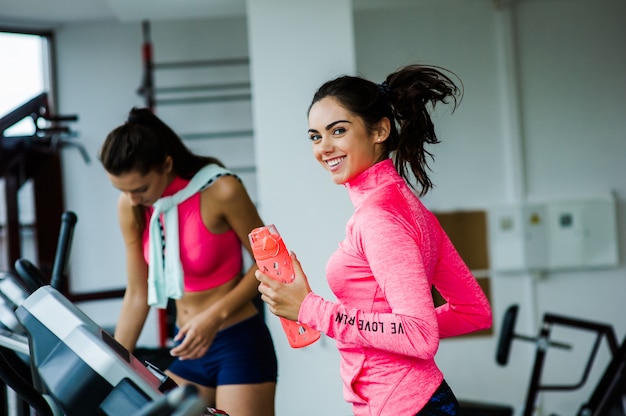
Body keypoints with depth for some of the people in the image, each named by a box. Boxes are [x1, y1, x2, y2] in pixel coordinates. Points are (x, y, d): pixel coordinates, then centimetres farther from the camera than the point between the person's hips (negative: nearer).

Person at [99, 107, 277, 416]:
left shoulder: (220, 191, -19)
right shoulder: (131, 208, -3)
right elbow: (137, 295, 5)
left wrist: (216, 315, -20)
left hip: (239, 345, -5)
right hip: (188, 347, 6)